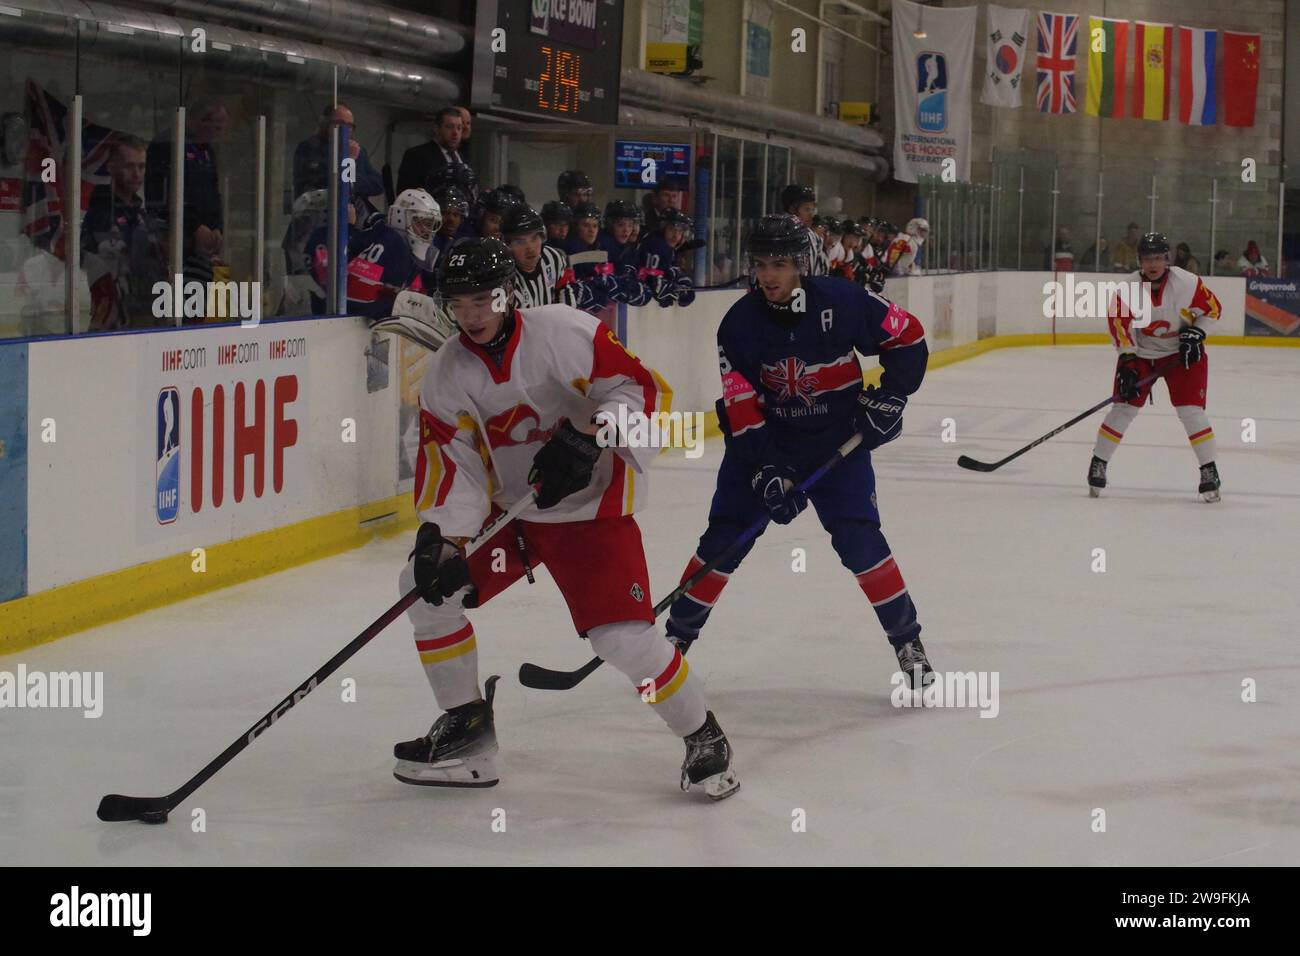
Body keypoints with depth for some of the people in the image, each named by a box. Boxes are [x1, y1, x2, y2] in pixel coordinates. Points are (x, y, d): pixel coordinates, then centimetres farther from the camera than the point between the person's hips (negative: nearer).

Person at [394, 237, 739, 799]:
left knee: (621, 634, -19)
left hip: (592, 506, -6)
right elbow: (450, 463, -6)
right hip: (510, 508, 6)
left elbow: (642, 390, -19)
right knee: (428, 583, -4)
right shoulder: (447, 374, -3)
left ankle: (703, 737, 3)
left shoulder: (563, 332, -19)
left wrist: (587, 440, -32)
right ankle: (466, 724, 10)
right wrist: (437, 536, -19)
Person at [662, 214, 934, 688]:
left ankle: (907, 639, 4)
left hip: (837, 437, -1)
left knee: (859, 539, -11)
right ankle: (678, 632, 12)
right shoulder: (739, 323, -14)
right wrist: (766, 471, -24)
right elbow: (741, 407, -16)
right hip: (764, 439, 1)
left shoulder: (842, 302, -17)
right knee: (724, 537, -2)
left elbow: (908, 337, -4)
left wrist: (890, 395, -12)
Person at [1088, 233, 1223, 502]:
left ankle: (1209, 470, 0)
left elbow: (1212, 309, -6)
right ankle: (1098, 464, 10)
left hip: (1182, 353, -1)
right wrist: (1127, 363, -23)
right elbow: (1121, 325, -16)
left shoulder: (1186, 283, -19)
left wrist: (1195, 333, -17)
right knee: (1124, 407, -3)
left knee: (1191, 410, -10)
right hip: (1140, 352, 1)